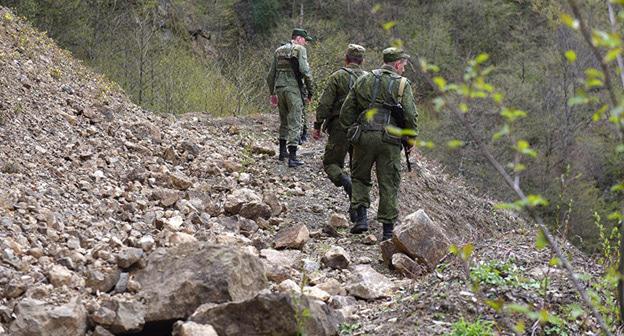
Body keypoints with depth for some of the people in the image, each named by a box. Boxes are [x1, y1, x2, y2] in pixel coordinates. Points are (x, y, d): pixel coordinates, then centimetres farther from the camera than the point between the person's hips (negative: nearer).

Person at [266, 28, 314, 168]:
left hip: (279, 88, 6)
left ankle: (282, 152, 28)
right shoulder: (300, 49, -4)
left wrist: (272, 93, 25)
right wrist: (310, 91, -9)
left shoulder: (279, 51, 15)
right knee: (295, 124, -4)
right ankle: (292, 157, -9)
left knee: (284, 121, 22)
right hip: (294, 89, -6)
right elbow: (305, 71, -17)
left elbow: (271, 75, 17)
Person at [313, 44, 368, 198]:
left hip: (340, 127, -4)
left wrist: (317, 126, -2)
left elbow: (324, 104, -8)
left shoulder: (337, 77, -4)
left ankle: (347, 183, -23)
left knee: (331, 163, 5)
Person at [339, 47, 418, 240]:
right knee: (389, 185, 5)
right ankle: (388, 230, 6)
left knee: (360, 177, 18)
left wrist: (352, 132, 20)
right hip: (390, 139, -2)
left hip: (363, 136, 2)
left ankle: (361, 217, 1)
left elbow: (346, 112, 11)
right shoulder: (402, 84, 3)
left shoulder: (363, 80, 13)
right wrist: (409, 141, 6)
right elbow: (411, 115, -5)